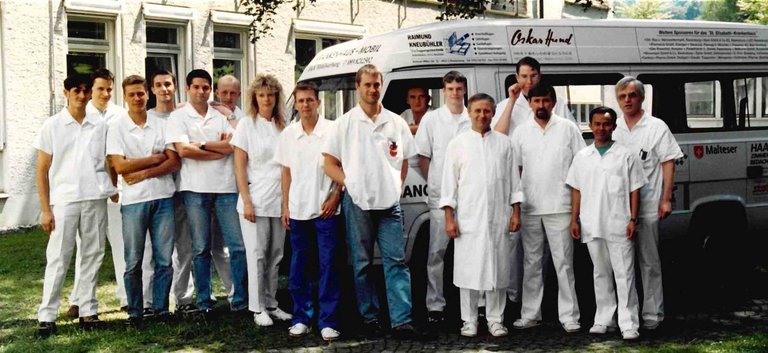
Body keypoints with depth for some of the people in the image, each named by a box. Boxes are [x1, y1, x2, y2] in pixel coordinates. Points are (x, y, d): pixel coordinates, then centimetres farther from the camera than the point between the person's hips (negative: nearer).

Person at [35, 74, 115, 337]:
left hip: (96, 199, 2)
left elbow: (109, 162, 16)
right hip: (64, 200, -2)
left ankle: (88, 311, 15)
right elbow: (42, 170, 3)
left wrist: (114, 189, 0)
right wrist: (45, 209, -3)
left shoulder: (100, 125, 9)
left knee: (92, 256, 6)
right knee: (58, 259, -2)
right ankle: (47, 316, 3)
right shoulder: (52, 125, 4)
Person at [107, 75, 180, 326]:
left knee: (164, 260, 4)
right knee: (134, 262, 3)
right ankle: (135, 312, 14)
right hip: (133, 201, -2)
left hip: (163, 197, 2)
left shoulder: (161, 125, 8)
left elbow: (175, 162, 1)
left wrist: (144, 173, -11)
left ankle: (161, 309, 15)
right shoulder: (116, 128, 1)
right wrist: (156, 158, -5)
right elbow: (120, 166, -9)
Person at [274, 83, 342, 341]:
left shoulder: (332, 130, -3)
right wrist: (285, 207, 8)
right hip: (297, 211, 4)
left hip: (325, 209, -3)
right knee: (299, 267, 9)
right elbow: (286, 172, 12)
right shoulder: (288, 134, 8)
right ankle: (301, 318, 18)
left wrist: (335, 197, -8)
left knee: (327, 266, -2)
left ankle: (328, 321, 3)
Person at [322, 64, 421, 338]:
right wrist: (350, 184, -5)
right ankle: (369, 318, 16)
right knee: (362, 264, 6)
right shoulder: (345, 123, 3)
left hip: (389, 203, 1)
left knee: (396, 261, -5)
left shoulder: (395, 122, 8)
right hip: (357, 204, -1)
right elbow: (329, 163, 4)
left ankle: (402, 320, -6)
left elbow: (404, 161, 16)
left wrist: (396, 187, 2)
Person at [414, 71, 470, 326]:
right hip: (440, 196, -1)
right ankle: (435, 305, 4)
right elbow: (423, 157, 5)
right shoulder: (431, 119, 4)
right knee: (437, 251, -1)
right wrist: (434, 184, -2)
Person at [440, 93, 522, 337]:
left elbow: (513, 180, 10)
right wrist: (449, 218, -4)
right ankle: (469, 321, 9)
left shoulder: (503, 143, 9)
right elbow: (449, 182, 2)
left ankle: (495, 320, 13)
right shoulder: (457, 144, 5)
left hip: (498, 219, 1)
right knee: (468, 270, 0)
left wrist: (516, 212, 3)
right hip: (468, 219, -1)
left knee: (498, 269, 4)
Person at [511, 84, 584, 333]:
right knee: (531, 262, 10)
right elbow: (516, 169, 11)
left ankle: (569, 316, 5)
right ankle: (530, 314, 18)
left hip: (560, 207, -3)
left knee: (563, 262, 0)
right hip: (529, 208, 3)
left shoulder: (568, 129, 2)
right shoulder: (521, 132, 8)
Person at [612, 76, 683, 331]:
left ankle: (652, 314, 8)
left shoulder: (657, 127, 0)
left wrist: (666, 199, -9)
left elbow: (668, 164, -2)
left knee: (649, 262, 2)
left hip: (647, 205, -4)